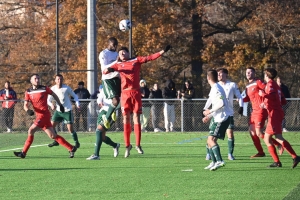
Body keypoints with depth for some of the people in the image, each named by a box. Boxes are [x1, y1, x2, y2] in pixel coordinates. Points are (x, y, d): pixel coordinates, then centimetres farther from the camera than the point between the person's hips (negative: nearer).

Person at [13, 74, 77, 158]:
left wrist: (60, 104, 18)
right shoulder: (28, 92, 9)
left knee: (31, 131, -13)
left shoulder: (44, 89, -3)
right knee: (53, 136, 7)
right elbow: (25, 105, 5)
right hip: (39, 116, 6)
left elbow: (54, 94, 13)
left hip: (44, 114, -6)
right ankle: (71, 148, 12)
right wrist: (28, 110, -18)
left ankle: (24, 152, -7)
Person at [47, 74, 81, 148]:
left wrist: (77, 104, -12)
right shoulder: (53, 89, -4)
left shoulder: (66, 88, -10)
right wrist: (51, 105, -23)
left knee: (70, 128, -8)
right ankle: (56, 141, 14)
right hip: (58, 111, 4)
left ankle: (76, 142, 10)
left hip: (67, 111, -4)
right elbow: (49, 100, -1)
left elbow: (74, 96, 2)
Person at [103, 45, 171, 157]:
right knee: (126, 118, 0)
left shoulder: (136, 61, 11)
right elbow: (105, 71, 10)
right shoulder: (118, 64, 14)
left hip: (136, 92, -1)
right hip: (125, 93, 1)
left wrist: (162, 52, -7)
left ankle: (138, 145, 4)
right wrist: (108, 69, -14)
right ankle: (127, 145, 6)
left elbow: (150, 58, 4)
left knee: (136, 117, -1)